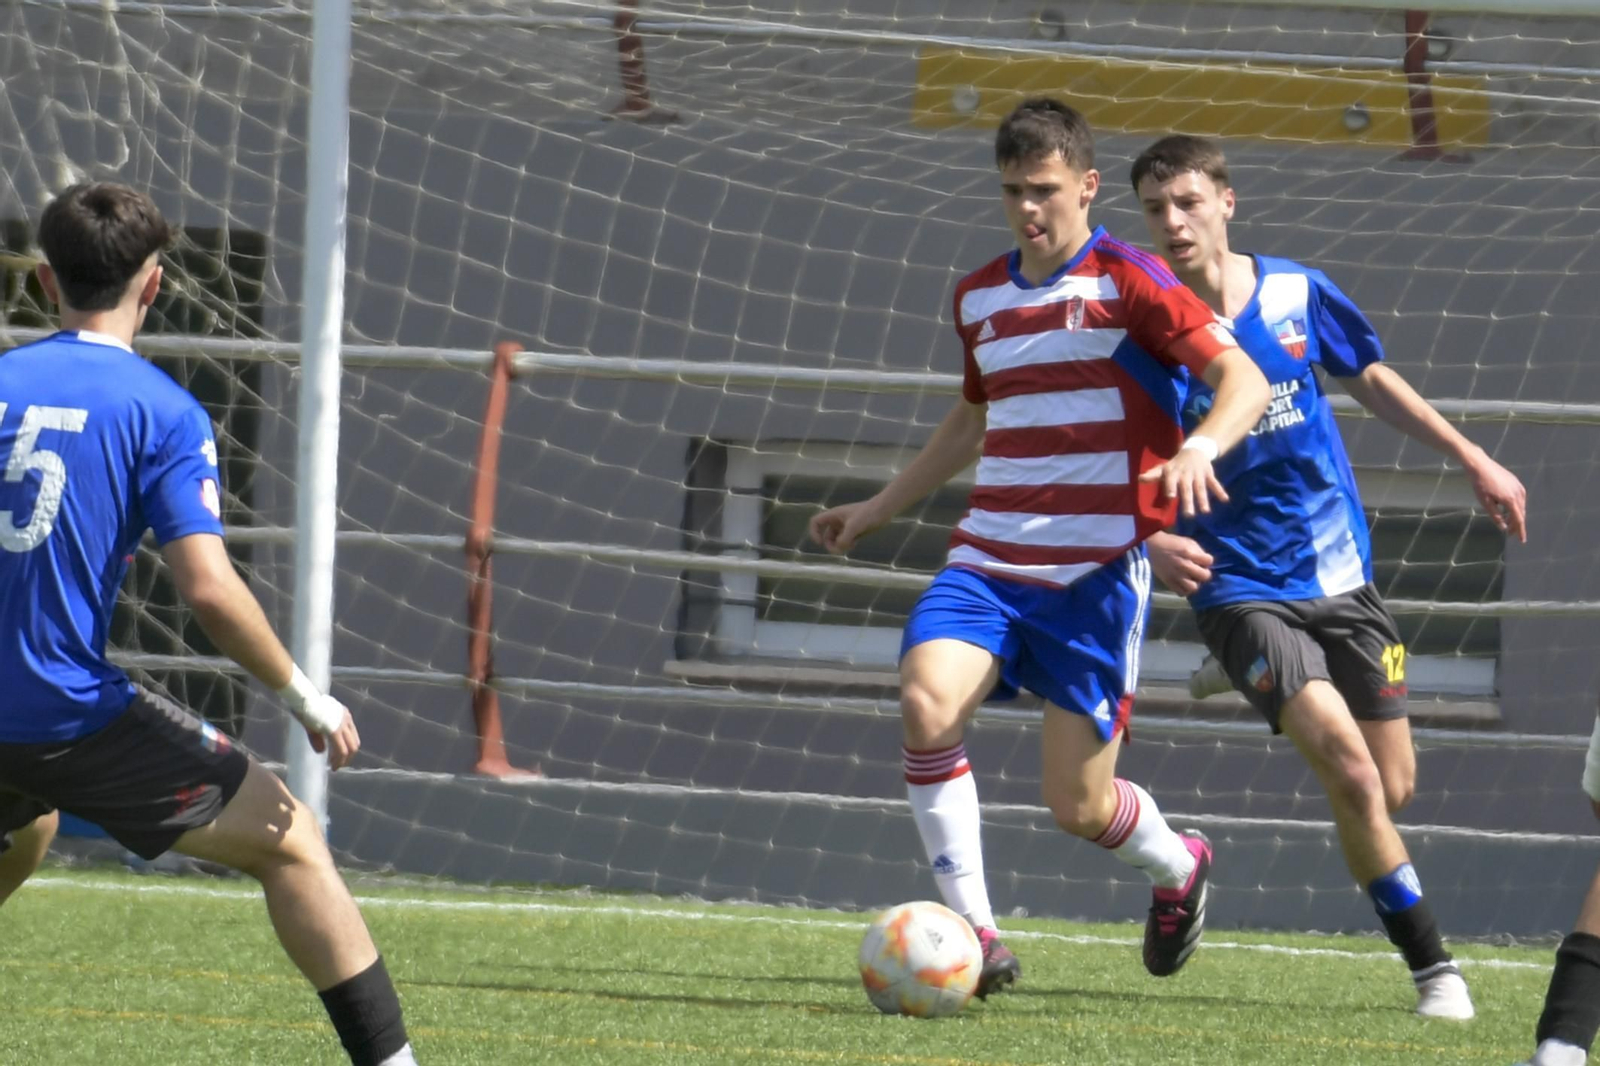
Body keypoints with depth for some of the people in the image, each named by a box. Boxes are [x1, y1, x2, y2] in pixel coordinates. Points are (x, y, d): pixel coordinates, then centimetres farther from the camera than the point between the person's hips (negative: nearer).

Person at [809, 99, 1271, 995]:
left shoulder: (1127, 282, -6)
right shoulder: (979, 298, 14)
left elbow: (1245, 380, -13)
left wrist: (1199, 449, -33)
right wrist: (880, 508, 33)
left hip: (1097, 573, -5)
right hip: (987, 562, 5)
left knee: (1080, 806, -2)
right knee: (927, 702, -25)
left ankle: (1179, 867, 34)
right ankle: (974, 933, -17)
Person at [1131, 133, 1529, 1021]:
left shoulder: (1296, 295, -2)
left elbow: (1372, 380, 15)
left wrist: (1474, 461, 17)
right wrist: (1150, 542, -31)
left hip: (1341, 578, 4)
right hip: (1242, 591, -4)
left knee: (1392, 790, 5)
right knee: (1351, 773, -20)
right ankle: (1432, 968, -5)